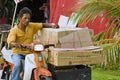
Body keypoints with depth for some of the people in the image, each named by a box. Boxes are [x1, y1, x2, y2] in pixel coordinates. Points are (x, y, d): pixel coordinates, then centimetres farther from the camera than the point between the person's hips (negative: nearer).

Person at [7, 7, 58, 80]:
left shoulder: (32, 26, 5)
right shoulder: (14, 30, -9)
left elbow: (43, 25, 5)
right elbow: (10, 43, -23)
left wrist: (52, 25, -17)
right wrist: (15, 44, -48)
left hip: (29, 53, 4)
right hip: (18, 53, -4)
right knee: (18, 65, -35)